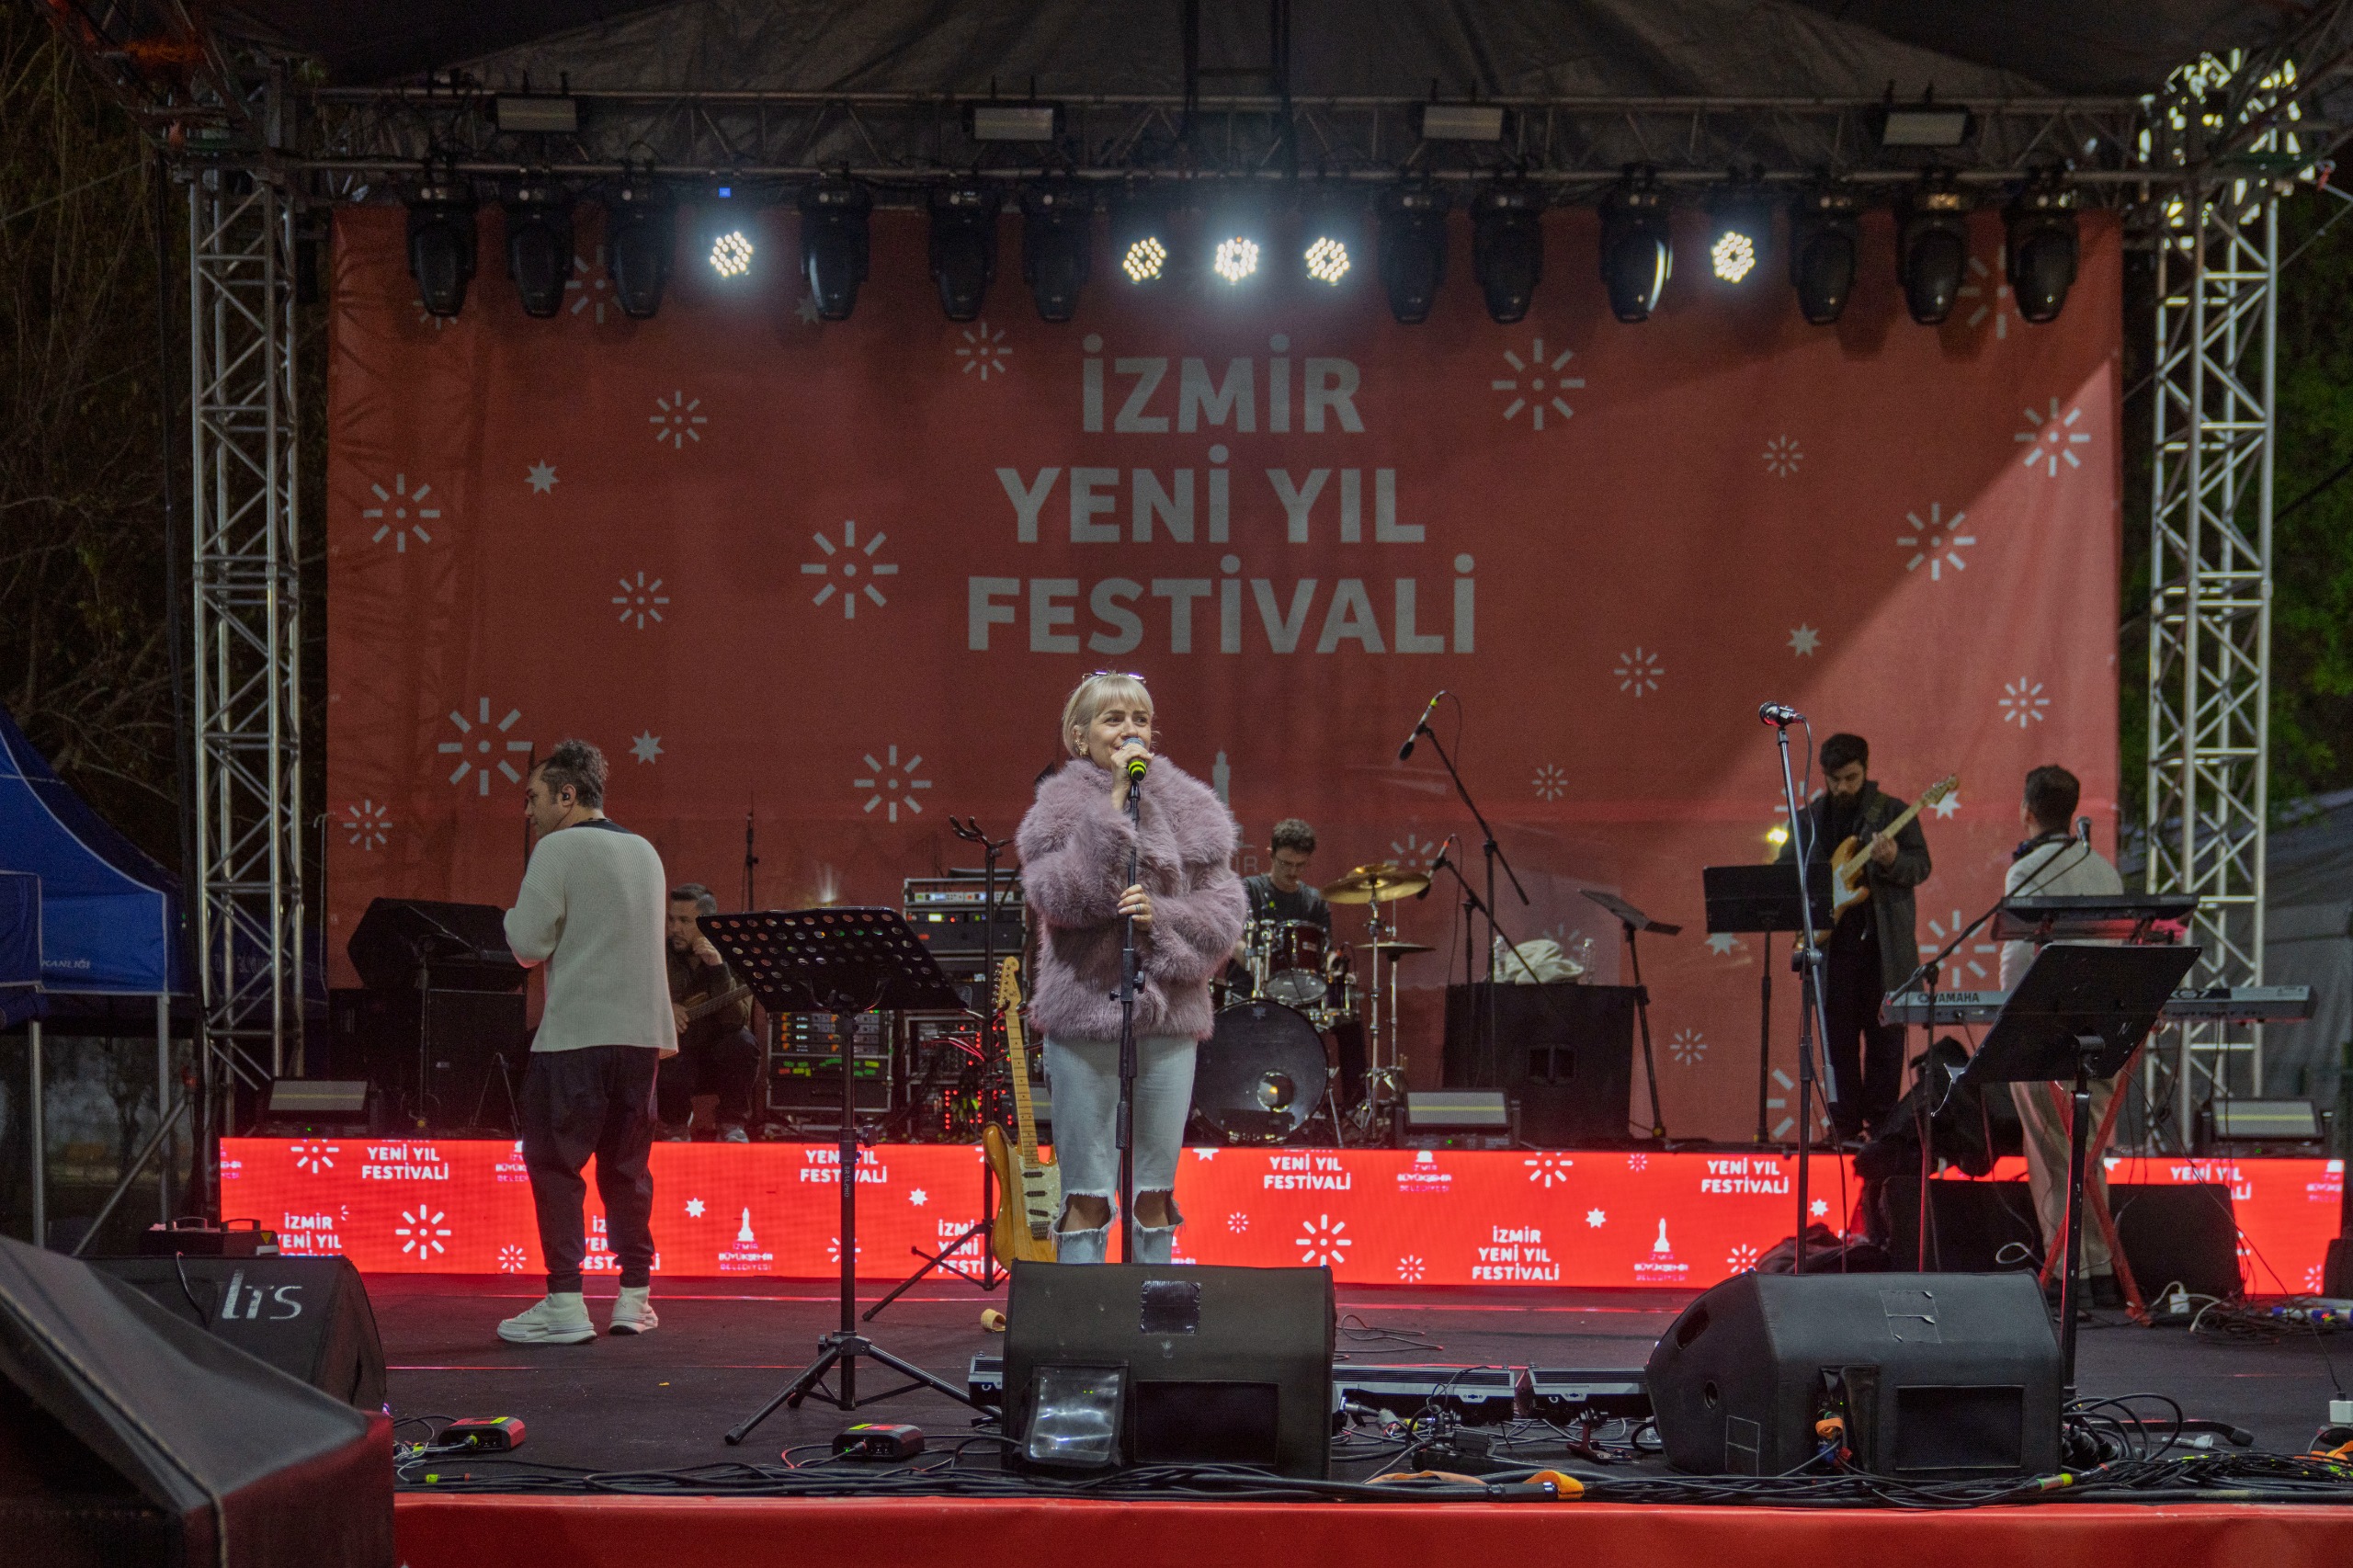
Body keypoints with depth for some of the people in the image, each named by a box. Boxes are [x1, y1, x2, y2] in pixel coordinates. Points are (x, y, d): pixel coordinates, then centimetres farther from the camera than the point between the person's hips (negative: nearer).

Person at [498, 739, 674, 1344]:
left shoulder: (557, 849, -8)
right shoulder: (644, 851, 15)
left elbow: (528, 947, -10)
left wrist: (515, 911, 8)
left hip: (574, 1034, -7)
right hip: (641, 1033, 7)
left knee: (554, 1162, -1)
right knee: (625, 1163, 14)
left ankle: (565, 1305, -6)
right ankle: (635, 1298, 16)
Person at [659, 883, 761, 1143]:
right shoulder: (660, 956, -1)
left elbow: (737, 1019, -21)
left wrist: (717, 969, -31)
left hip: (718, 1061, 1)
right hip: (674, 1054, 0)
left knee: (744, 1042, -32)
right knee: (672, 1075, -35)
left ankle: (731, 1124, -12)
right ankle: (675, 1124, 1)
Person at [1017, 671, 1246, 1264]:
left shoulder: (1189, 808, 8)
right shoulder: (1061, 808, 0)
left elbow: (1223, 909, 5)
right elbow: (1065, 898, -17)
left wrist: (1162, 918, -14)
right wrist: (1114, 800, -16)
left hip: (1169, 1015, 3)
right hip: (1085, 1012, -3)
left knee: (1155, 1191, 8)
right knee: (1086, 1195, 0)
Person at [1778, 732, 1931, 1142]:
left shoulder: (1893, 812, 2)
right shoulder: (1810, 816, 10)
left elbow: (1922, 865, -5)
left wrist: (1892, 861, -25)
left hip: (1882, 943, -2)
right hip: (1831, 942, 3)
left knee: (1884, 1034, 1)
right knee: (1838, 1035, 4)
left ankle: (1880, 1126, 7)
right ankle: (1846, 1127, 9)